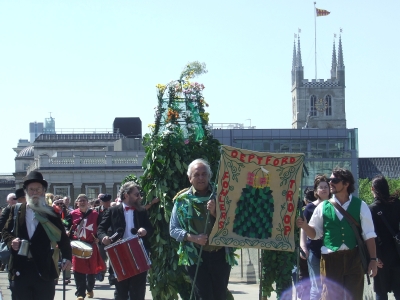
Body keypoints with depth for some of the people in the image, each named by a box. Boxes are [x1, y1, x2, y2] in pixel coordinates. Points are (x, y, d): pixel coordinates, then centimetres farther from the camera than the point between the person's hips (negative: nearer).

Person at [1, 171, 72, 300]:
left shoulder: (51, 213, 3)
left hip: (44, 270, -2)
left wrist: (67, 257, -8)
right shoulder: (17, 211, 10)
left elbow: (62, 237, 2)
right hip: (21, 269, 2)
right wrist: (12, 240, -7)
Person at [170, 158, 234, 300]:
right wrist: (193, 238, -15)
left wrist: (215, 212, -16)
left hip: (221, 254, 2)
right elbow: (173, 230, 1)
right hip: (196, 256, -2)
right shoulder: (182, 200, 1)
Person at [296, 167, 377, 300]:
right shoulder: (323, 207, 5)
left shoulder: (360, 206, 2)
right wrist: (304, 225, -11)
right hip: (330, 259, 0)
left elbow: (369, 235, 2)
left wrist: (373, 259, -3)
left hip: (354, 259, 0)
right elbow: (315, 234, 10)